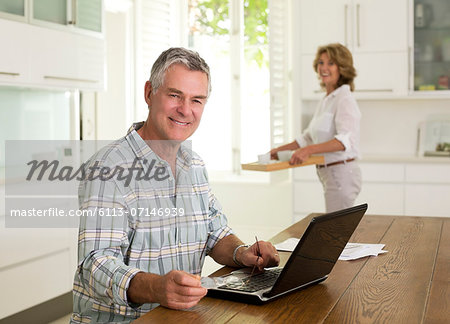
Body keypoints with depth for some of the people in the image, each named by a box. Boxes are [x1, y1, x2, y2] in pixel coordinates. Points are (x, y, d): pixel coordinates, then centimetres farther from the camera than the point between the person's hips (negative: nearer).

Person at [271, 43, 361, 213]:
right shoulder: (325, 101, 15)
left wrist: (309, 150, -38)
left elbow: (346, 139, -29)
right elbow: (308, 137, 26)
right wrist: (281, 149, 19)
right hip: (329, 174, 9)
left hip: (341, 173, -9)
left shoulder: (344, 99, -14)